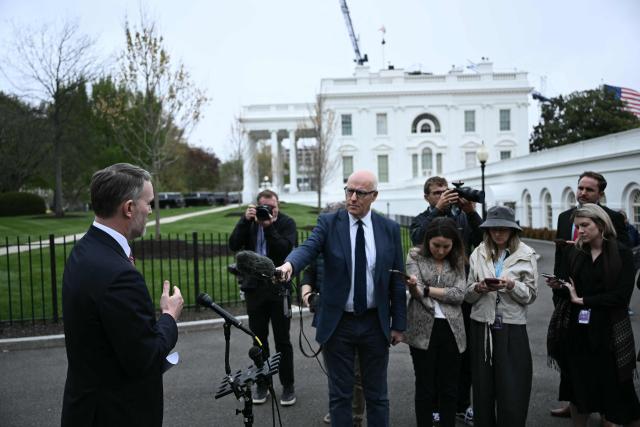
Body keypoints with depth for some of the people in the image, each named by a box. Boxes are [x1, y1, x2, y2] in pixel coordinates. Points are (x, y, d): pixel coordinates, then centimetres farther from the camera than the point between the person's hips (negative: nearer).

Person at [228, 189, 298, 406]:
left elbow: (285, 250, -18)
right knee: (259, 339, 12)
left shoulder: (287, 223, -4)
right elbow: (234, 245, -8)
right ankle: (262, 384, 25)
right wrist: (245, 220, -17)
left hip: (279, 289, -3)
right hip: (254, 288, 3)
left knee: (282, 340, 6)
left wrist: (269, 226, -23)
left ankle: (288, 386, 18)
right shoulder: (249, 222, 5)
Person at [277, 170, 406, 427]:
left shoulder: (389, 229, 1)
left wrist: (399, 324, 4)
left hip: (375, 323, 1)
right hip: (337, 322, -1)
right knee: (340, 395, 11)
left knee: (377, 395, 14)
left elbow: (397, 280, 3)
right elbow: (308, 248, -22)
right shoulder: (328, 223, -4)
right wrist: (289, 264, -44)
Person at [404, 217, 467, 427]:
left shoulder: (457, 261, 7)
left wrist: (426, 289, -10)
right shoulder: (415, 256, 1)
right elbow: (416, 291, -10)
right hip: (423, 329, -2)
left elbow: (459, 294, -5)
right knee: (425, 388, 4)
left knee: (449, 388, 9)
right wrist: (413, 286, -33)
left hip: (451, 329, 2)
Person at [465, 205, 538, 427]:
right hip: (482, 326, 2)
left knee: (512, 389, 1)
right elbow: (468, 295, 7)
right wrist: (479, 287, -13)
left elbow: (530, 295, -2)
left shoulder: (526, 255, -2)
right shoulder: (478, 254, 4)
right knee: (483, 387, 10)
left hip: (512, 328, -2)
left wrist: (512, 285, -19)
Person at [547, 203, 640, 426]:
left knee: (615, 390, 5)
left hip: (607, 332, -2)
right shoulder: (571, 252, 5)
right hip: (575, 331, 3)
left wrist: (582, 300, -11)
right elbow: (565, 290, 3)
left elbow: (622, 295, -12)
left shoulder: (621, 253, -3)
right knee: (577, 387, 11)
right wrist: (557, 286, -19)